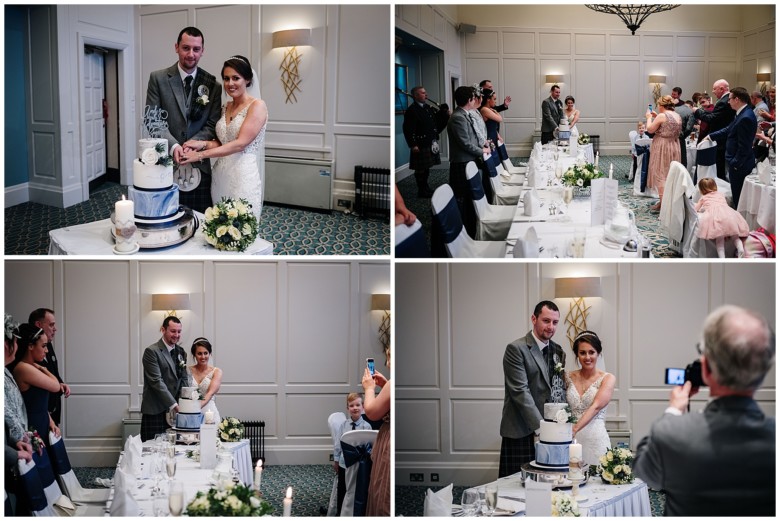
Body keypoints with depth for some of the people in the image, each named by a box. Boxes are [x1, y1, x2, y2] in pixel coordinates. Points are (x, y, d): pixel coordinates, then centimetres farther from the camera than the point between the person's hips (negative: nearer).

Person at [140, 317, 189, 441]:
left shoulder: (180, 352, 13)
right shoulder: (152, 351, -9)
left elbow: (183, 379, 13)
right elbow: (156, 381, -16)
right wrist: (174, 405, -22)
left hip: (173, 410, 6)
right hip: (155, 411, -6)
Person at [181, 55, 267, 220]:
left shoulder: (257, 106, -7)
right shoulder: (226, 107, 15)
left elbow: (240, 143, -15)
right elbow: (222, 142, 16)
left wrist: (201, 155, -17)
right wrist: (202, 144, -5)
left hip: (243, 176, -7)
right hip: (220, 175, 7)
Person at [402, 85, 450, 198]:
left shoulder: (429, 108, 14)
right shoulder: (411, 111, -13)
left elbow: (435, 123, 17)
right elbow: (408, 129, -17)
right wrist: (413, 145, -21)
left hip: (431, 143, 8)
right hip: (420, 145, -8)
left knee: (427, 167, 15)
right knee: (420, 169, 0)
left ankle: (425, 188, 26)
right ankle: (421, 191, 7)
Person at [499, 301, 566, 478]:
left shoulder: (558, 352, 13)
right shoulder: (516, 349, -8)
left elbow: (560, 390, 15)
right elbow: (520, 391, -15)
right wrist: (540, 426, -20)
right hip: (521, 432, -5)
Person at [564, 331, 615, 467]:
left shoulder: (607, 379, 0)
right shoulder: (569, 377, 10)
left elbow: (596, 407, -13)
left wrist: (575, 429, -25)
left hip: (596, 440, -2)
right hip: (571, 440, 3)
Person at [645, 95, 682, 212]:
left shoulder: (661, 116, -17)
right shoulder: (677, 116, 7)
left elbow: (650, 129, -11)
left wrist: (649, 118, 4)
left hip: (662, 148, -8)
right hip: (674, 147, 8)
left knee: (660, 174, -3)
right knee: (671, 175, 14)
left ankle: (663, 202, -8)